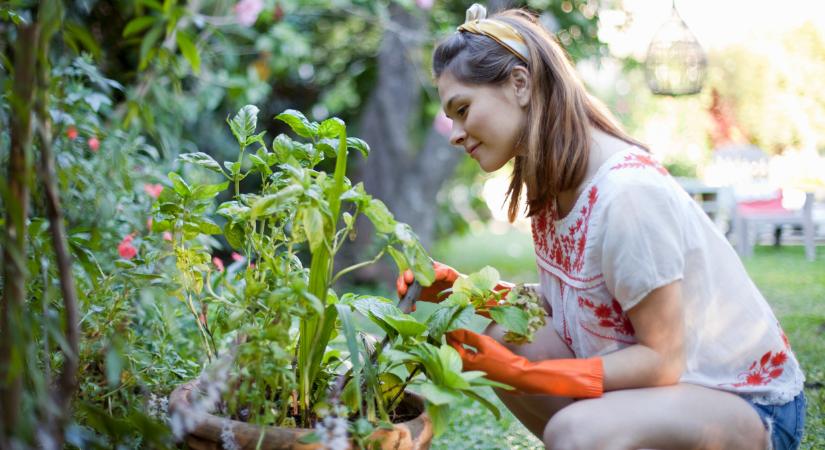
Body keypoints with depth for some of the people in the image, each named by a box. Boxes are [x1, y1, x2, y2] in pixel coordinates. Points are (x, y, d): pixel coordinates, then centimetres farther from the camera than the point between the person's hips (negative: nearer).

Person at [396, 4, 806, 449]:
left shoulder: (628, 189, -27)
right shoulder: (550, 182, -2)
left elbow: (662, 361, -24)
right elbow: (559, 299, 6)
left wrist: (519, 372, -28)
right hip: (654, 375, 8)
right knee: (492, 339, -6)